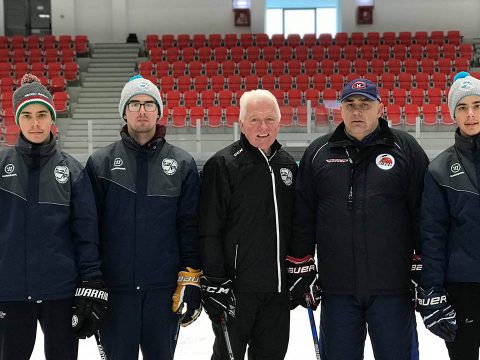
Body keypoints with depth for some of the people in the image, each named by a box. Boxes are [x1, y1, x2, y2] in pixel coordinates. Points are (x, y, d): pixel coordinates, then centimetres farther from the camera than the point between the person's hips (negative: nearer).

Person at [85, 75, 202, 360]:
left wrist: (191, 280, -3)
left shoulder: (182, 164, 4)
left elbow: (191, 226, 2)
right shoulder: (100, 163, 3)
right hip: (114, 287, 0)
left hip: (165, 289, 0)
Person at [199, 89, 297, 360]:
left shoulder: (288, 164, 11)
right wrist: (215, 283, -16)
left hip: (278, 288, 6)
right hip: (236, 287, -6)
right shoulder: (223, 164, -8)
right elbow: (209, 231, -12)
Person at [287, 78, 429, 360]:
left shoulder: (406, 149, 1)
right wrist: (300, 267, 6)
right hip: (337, 287, 2)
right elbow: (302, 216, 9)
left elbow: (423, 213, 0)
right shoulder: (318, 153, 8)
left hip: (392, 287, -2)